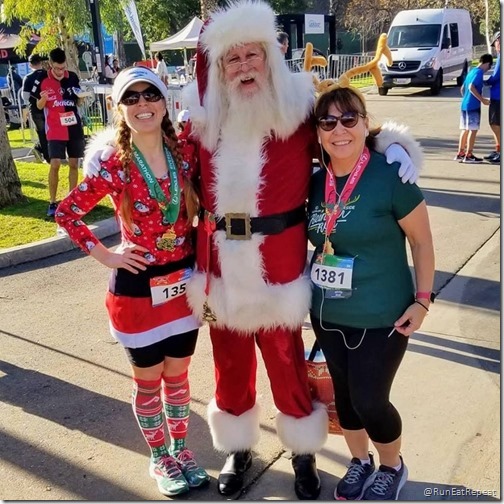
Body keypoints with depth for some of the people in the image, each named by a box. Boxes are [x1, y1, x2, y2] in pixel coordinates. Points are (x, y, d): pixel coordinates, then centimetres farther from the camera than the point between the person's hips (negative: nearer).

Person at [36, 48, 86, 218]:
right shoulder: (43, 80, -7)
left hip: (74, 127, 3)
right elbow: (39, 106, -1)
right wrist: (43, 99, -22)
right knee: (55, 164, -10)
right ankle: (52, 203, -1)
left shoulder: (73, 77, 1)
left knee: (74, 164, 7)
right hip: (55, 130, -3)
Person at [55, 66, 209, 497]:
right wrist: (103, 254, -8)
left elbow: (198, 210, 10)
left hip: (184, 281, 3)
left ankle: (180, 449, 38)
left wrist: (199, 261, 1)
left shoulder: (184, 155, -3)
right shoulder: (114, 168, -12)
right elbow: (66, 212, -5)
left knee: (178, 373, 18)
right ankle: (160, 459, 34)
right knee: (148, 379, 13)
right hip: (138, 287, -3)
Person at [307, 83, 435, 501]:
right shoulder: (316, 182, 0)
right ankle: (359, 461, 44)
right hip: (327, 314, 5)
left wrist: (422, 299, -11)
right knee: (344, 392, 18)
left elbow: (422, 241, -9)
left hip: (380, 317, -5)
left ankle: (393, 468, 35)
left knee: (369, 400, 4)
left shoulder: (391, 175, -16)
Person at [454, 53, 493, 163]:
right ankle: (468, 155, -2)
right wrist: (482, 100, -19)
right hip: (473, 106, -9)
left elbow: (462, 89, 21)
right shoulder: (479, 72, -11)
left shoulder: (472, 71, 16)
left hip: (464, 105, 9)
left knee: (465, 129, 13)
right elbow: (471, 87, -23)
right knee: (473, 130, -4)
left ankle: (460, 153, 16)